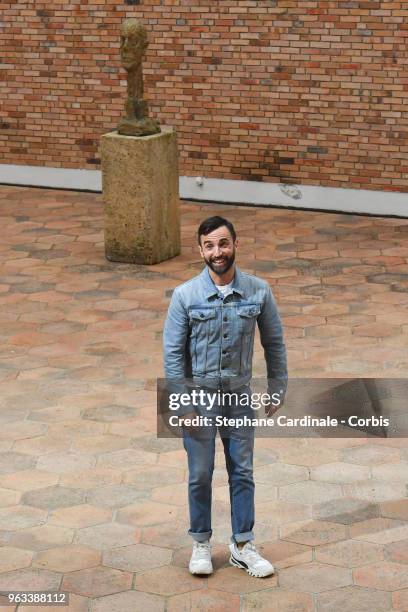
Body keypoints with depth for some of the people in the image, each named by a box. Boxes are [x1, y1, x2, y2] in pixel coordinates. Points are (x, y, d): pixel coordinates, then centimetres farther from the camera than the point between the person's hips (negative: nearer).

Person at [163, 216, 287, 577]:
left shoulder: (258, 291, -9)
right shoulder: (185, 296, -13)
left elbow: (274, 342, 2)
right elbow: (173, 352, -8)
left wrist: (277, 388, 3)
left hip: (240, 396, 1)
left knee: (242, 473, 11)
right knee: (200, 475, 10)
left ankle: (242, 546, 24)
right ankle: (201, 543, 28)